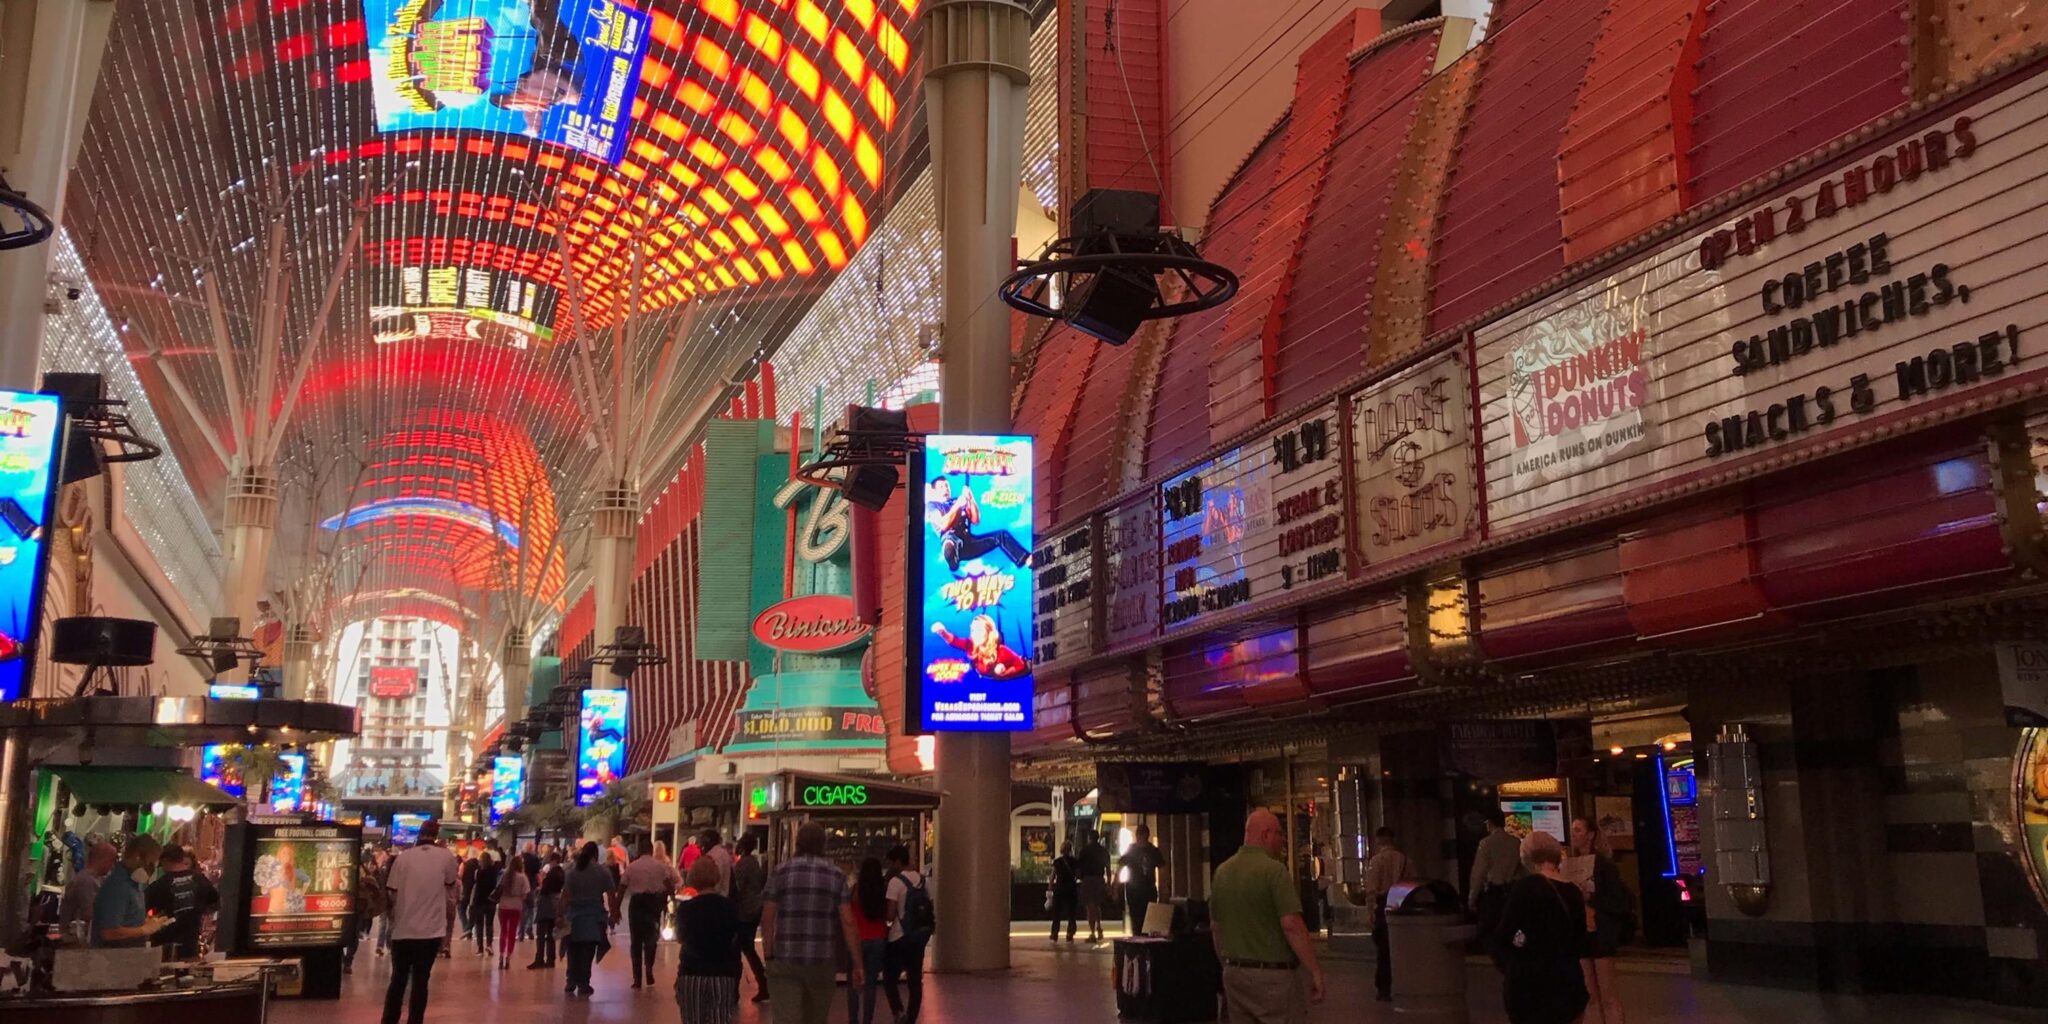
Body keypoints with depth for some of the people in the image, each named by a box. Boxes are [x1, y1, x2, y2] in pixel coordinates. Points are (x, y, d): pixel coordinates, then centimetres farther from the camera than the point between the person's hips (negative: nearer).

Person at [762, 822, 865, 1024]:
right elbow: (848, 922, -3)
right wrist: (857, 963, 0)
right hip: (823, 961, 2)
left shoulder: (781, 871, 1)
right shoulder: (836, 875, 3)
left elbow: (767, 918, -3)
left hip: (785, 960, -1)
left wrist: (769, 954, 5)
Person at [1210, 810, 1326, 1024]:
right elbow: (1291, 925, -20)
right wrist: (1315, 972, -16)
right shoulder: (1273, 869, -14)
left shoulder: (1222, 872, 8)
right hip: (1274, 974, -7)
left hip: (1235, 974, 7)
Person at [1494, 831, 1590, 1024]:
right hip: (1569, 981, 6)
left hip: (1530, 985, -6)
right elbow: (1580, 944, 14)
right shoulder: (1574, 892, 6)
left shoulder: (1526, 887, -11)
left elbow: (1503, 936, -10)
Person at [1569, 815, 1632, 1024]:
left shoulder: (1604, 864, -9)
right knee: (1590, 994, 10)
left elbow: (1618, 902, -12)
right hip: (1579, 933, 5)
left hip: (1601, 933, -5)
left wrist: (1590, 897, -19)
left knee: (1607, 994, -1)